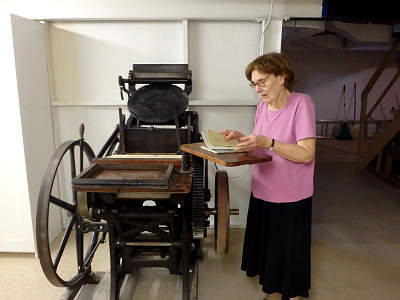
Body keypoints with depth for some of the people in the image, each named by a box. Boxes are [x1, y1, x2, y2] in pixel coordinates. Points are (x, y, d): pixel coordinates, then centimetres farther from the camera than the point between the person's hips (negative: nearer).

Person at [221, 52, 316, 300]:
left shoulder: (301, 103, -16)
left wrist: (268, 142, -31)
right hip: (262, 193, 6)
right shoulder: (262, 107, 4)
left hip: (292, 198, -6)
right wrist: (242, 138, -6)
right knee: (265, 246, 20)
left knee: (289, 252, 11)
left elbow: (306, 153, -22)